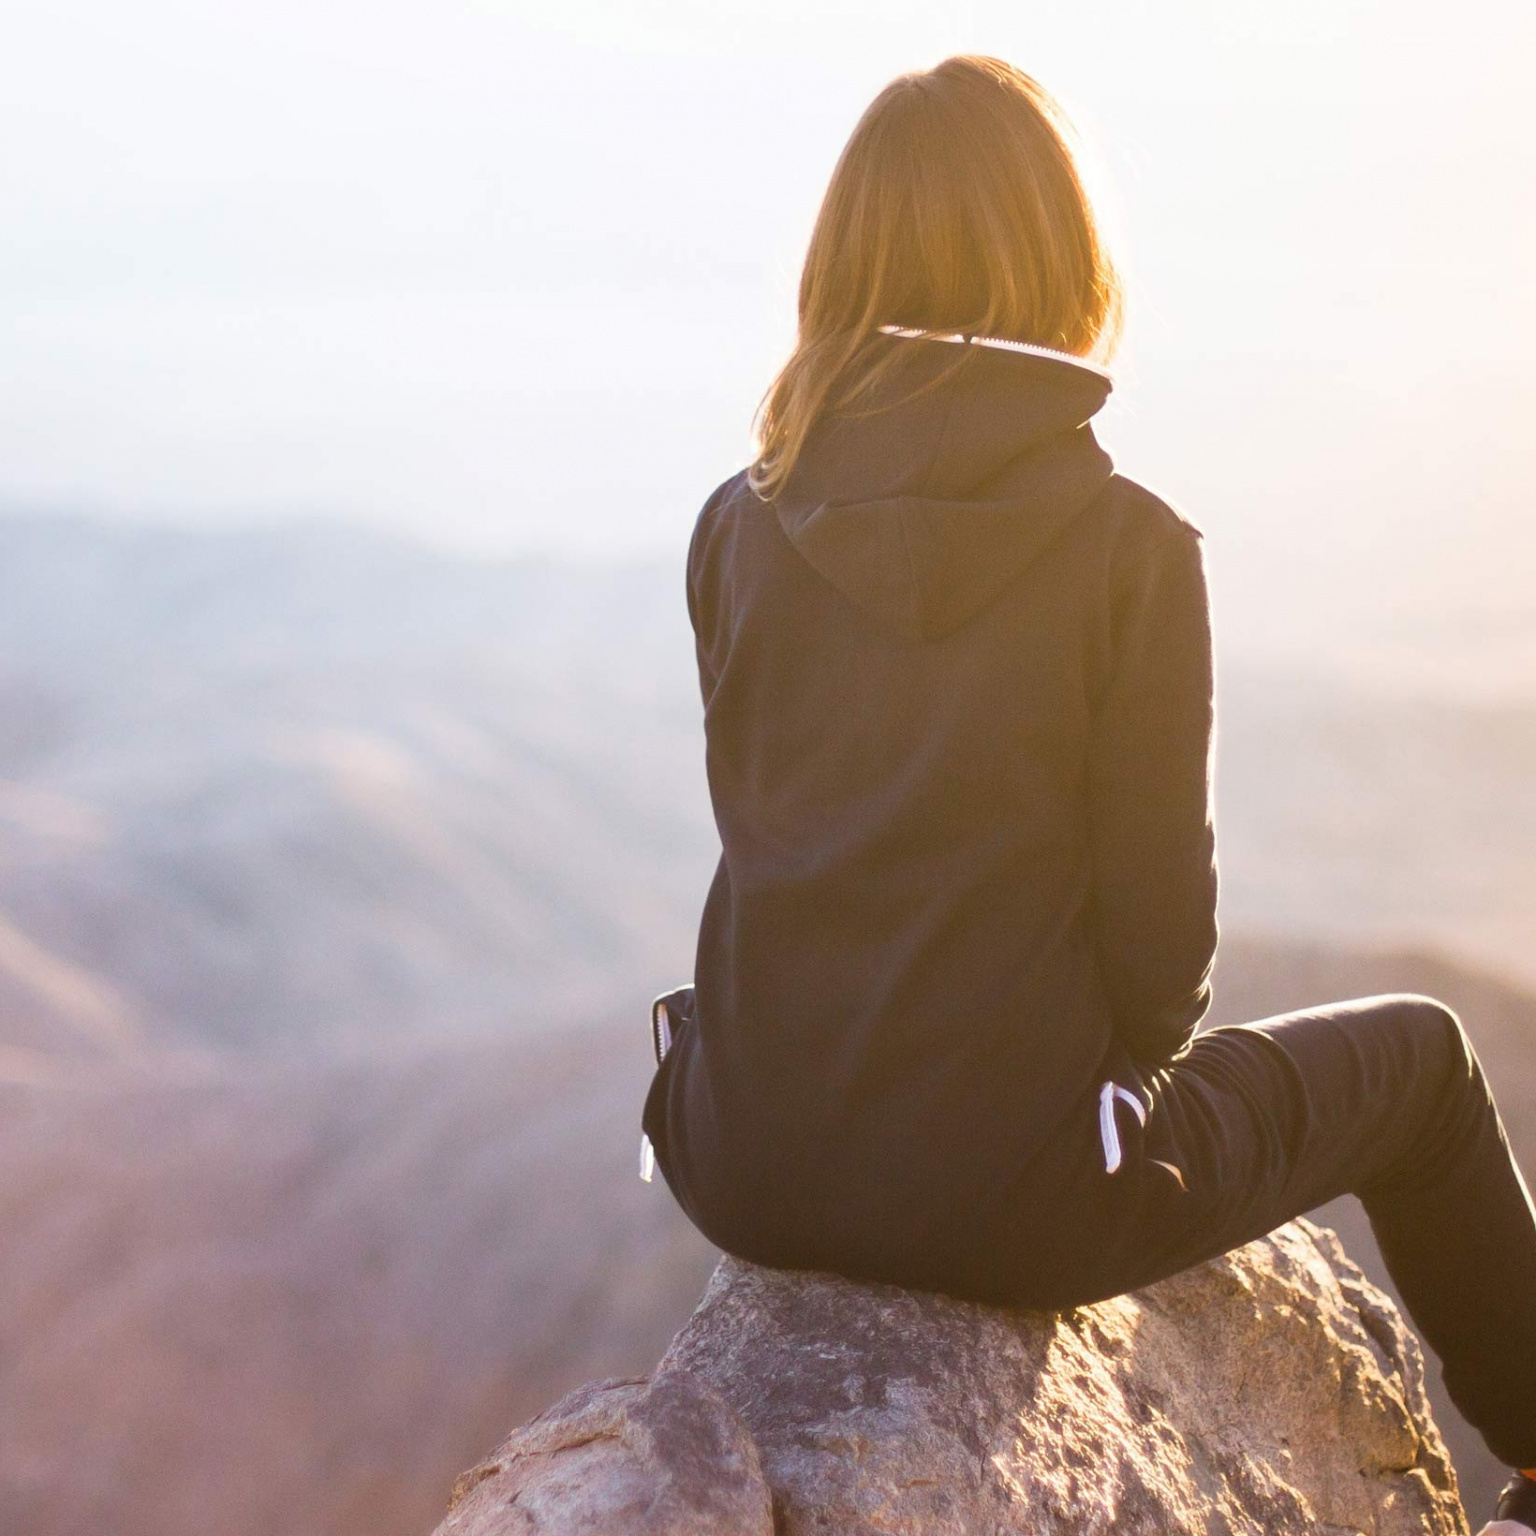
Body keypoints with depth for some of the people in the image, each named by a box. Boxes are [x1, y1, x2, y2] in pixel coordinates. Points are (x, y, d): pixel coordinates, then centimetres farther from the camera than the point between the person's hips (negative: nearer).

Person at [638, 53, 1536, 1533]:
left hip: (749, 1169, 5)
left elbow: (758, 821, 8)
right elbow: (1160, 920, -10)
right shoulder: (1131, 547, -14)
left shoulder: (739, 525, -2)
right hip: (1003, 1197, -4)